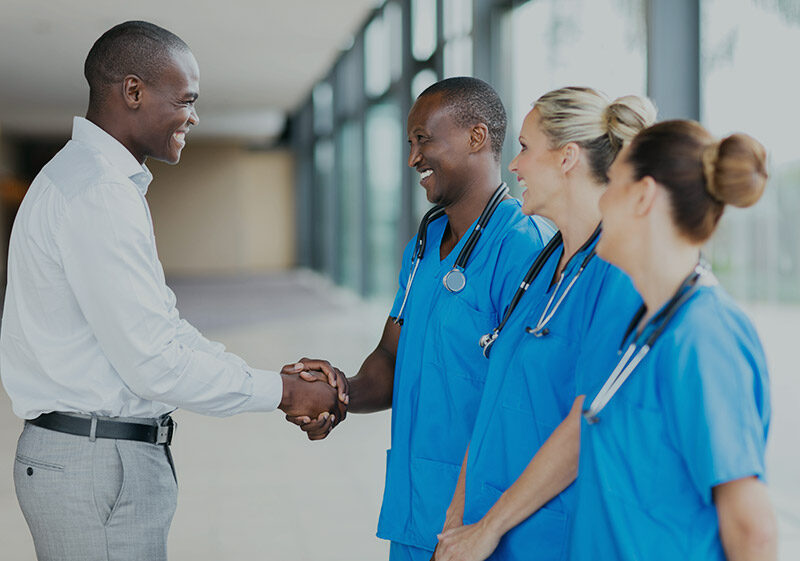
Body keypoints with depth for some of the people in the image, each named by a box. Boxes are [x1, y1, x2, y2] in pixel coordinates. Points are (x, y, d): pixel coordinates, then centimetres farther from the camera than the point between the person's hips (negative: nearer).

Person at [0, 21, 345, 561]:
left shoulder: (90, 178, 14)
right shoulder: (97, 195, -19)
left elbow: (161, 324, 15)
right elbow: (153, 361, -21)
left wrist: (282, 380, 9)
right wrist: (281, 391, -11)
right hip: (98, 462, -10)